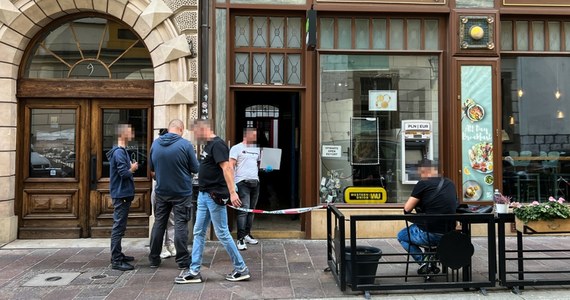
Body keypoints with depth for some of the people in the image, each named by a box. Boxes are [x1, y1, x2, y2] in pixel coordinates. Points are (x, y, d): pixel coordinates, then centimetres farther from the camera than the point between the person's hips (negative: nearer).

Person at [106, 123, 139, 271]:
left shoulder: (121, 151, 16)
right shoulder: (119, 152, -16)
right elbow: (124, 172, -23)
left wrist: (130, 168, 0)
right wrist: (133, 168, -6)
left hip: (122, 194, 10)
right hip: (121, 194, -10)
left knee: (119, 227, 17)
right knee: (118, 227, -7)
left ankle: (118, 255, 27)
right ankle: (116, 260, -4)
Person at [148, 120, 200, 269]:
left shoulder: (155, 143, 1)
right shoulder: (185, 144, -14)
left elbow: (151, 168, 12)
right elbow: (195, 169, -8)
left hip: (161, 191, 4)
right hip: (182, 192, -4)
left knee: (159, 223, 13)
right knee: (180, 225, 3)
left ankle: (154, 259, 22)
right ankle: (182, 260, 8)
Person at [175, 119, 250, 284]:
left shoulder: (217, 144, -16)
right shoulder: (208, 145, 14)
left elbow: (226, 168, -25)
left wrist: (232, 192, -32)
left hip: (214, 196, -10)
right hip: (204, 195, 10)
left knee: (222, 233, -2)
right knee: (199, 232, 11)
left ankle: (241, 269, 11)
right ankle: (194, 272, 18)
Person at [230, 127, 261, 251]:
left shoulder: (256, 149, 19)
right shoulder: (236, 148, -1)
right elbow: (231, 166, -8)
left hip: (255, 182, 6)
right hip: (243, 182, -6)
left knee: (251, 210, 9)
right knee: (244, 210, -12)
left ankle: (247, 235, 20)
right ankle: (240, 239, -7)